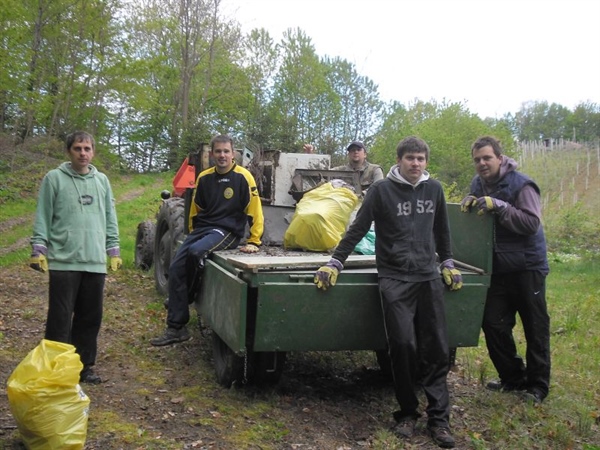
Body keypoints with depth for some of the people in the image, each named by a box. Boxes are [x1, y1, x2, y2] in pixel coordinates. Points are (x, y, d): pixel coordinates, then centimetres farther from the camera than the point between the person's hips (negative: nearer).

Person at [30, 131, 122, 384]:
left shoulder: (102, 181, 13)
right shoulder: (54, 178, 1)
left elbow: (110, 218, 15)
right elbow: (42, 217, -1)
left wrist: (113, 250, 11)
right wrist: (38, 250, -7)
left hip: (95, 262, 4)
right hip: (63, 261, -4)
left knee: (91, 319, 10)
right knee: (60, 319, -1)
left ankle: (84, 366, 22)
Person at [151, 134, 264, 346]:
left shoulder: (242, 177, -8)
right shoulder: (204, 178, 8)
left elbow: (254, 210, -9)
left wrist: (253, 241, -12)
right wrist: (193, 233, 19)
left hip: (228, 231, -6)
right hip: (202, 227, 6)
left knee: (195, 252, -32)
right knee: (175, 268, -8)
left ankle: (186, 298, -3)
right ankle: (176, 328, -1)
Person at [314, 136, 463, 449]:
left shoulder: (434, 189, 9)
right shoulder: (381, 190, -2)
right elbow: (357, 229, -2)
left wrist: (447, 264, 22)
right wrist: (334, 264, -5)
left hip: (428, 278, 3)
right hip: (394, 279, -3)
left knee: (436, 349, 0)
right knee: (403, 345, -10)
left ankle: (439, 418, 9)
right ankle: (407, 412, 8)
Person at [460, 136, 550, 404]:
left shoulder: (521, 184, -15)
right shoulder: (478, 183, 7)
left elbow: (532, 223, -23)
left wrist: (498, 206, -30)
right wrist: (469, 201, -5)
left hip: (527, 266, -6)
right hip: (498, 268, 7)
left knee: (535, 327, 5)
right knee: (494, 324, 6)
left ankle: (538, 385, 18)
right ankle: (512, 377, 24)